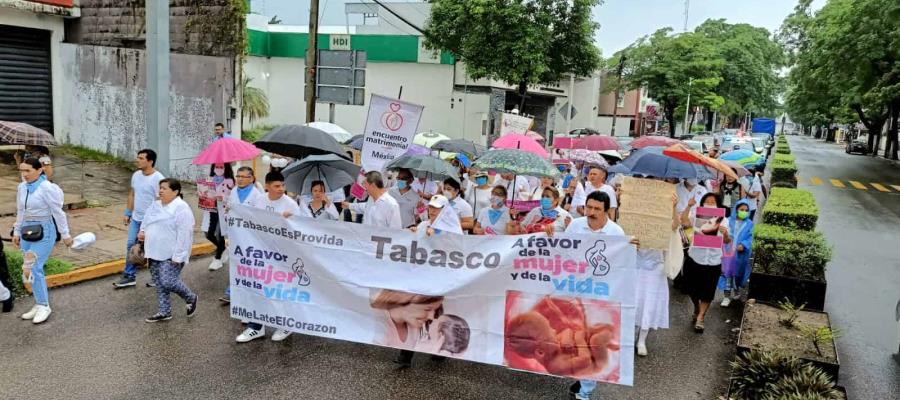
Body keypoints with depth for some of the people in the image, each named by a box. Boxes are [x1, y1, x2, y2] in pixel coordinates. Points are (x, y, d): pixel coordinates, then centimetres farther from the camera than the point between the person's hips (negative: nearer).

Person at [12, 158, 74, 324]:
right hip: (27, 231, 7)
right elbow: (21, 212, 17)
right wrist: (17, 232, 18)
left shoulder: (47, 188, -16)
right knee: (33, 269, 9)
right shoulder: (22, 187, 6)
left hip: (44, 231, -7)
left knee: (34, 268, -10)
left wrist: (65, 234, -11)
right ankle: (40, 304, 20)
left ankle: (43, 306, 2)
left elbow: (58, 212, -13)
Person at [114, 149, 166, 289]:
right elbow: (132, 195, 16)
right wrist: (127, 213, 15)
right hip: (135, 219, 7)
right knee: (131, 245, 11)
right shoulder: (136, 175, 4)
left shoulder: (158, 179, -19)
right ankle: (129, 276, 21)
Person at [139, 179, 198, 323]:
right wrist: (142, 231, 2)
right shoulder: (156, 205, 11)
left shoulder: (181, 208, -17)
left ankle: (191, 298, 13)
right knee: (159, 283, 12)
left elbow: (184, 234, -21)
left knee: (168, 282, -12)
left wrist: (178, 256, -23)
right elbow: (147, 221, 25)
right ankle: (164, 312, 24)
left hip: (171, 255, -9)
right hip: (155, 253, 9)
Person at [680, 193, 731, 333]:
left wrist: (726, 233, -23)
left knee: (707, 292, 4)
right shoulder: (697, 216, -2)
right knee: (692, 288, 13)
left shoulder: (722, 220, 1)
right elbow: (684, 222, -21)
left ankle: (700, 318, 17)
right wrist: (689, 206, -25)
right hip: (694, 258, 0)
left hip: (713, 261, 0)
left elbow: (726, 242, -2)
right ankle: (696, 309, 40)